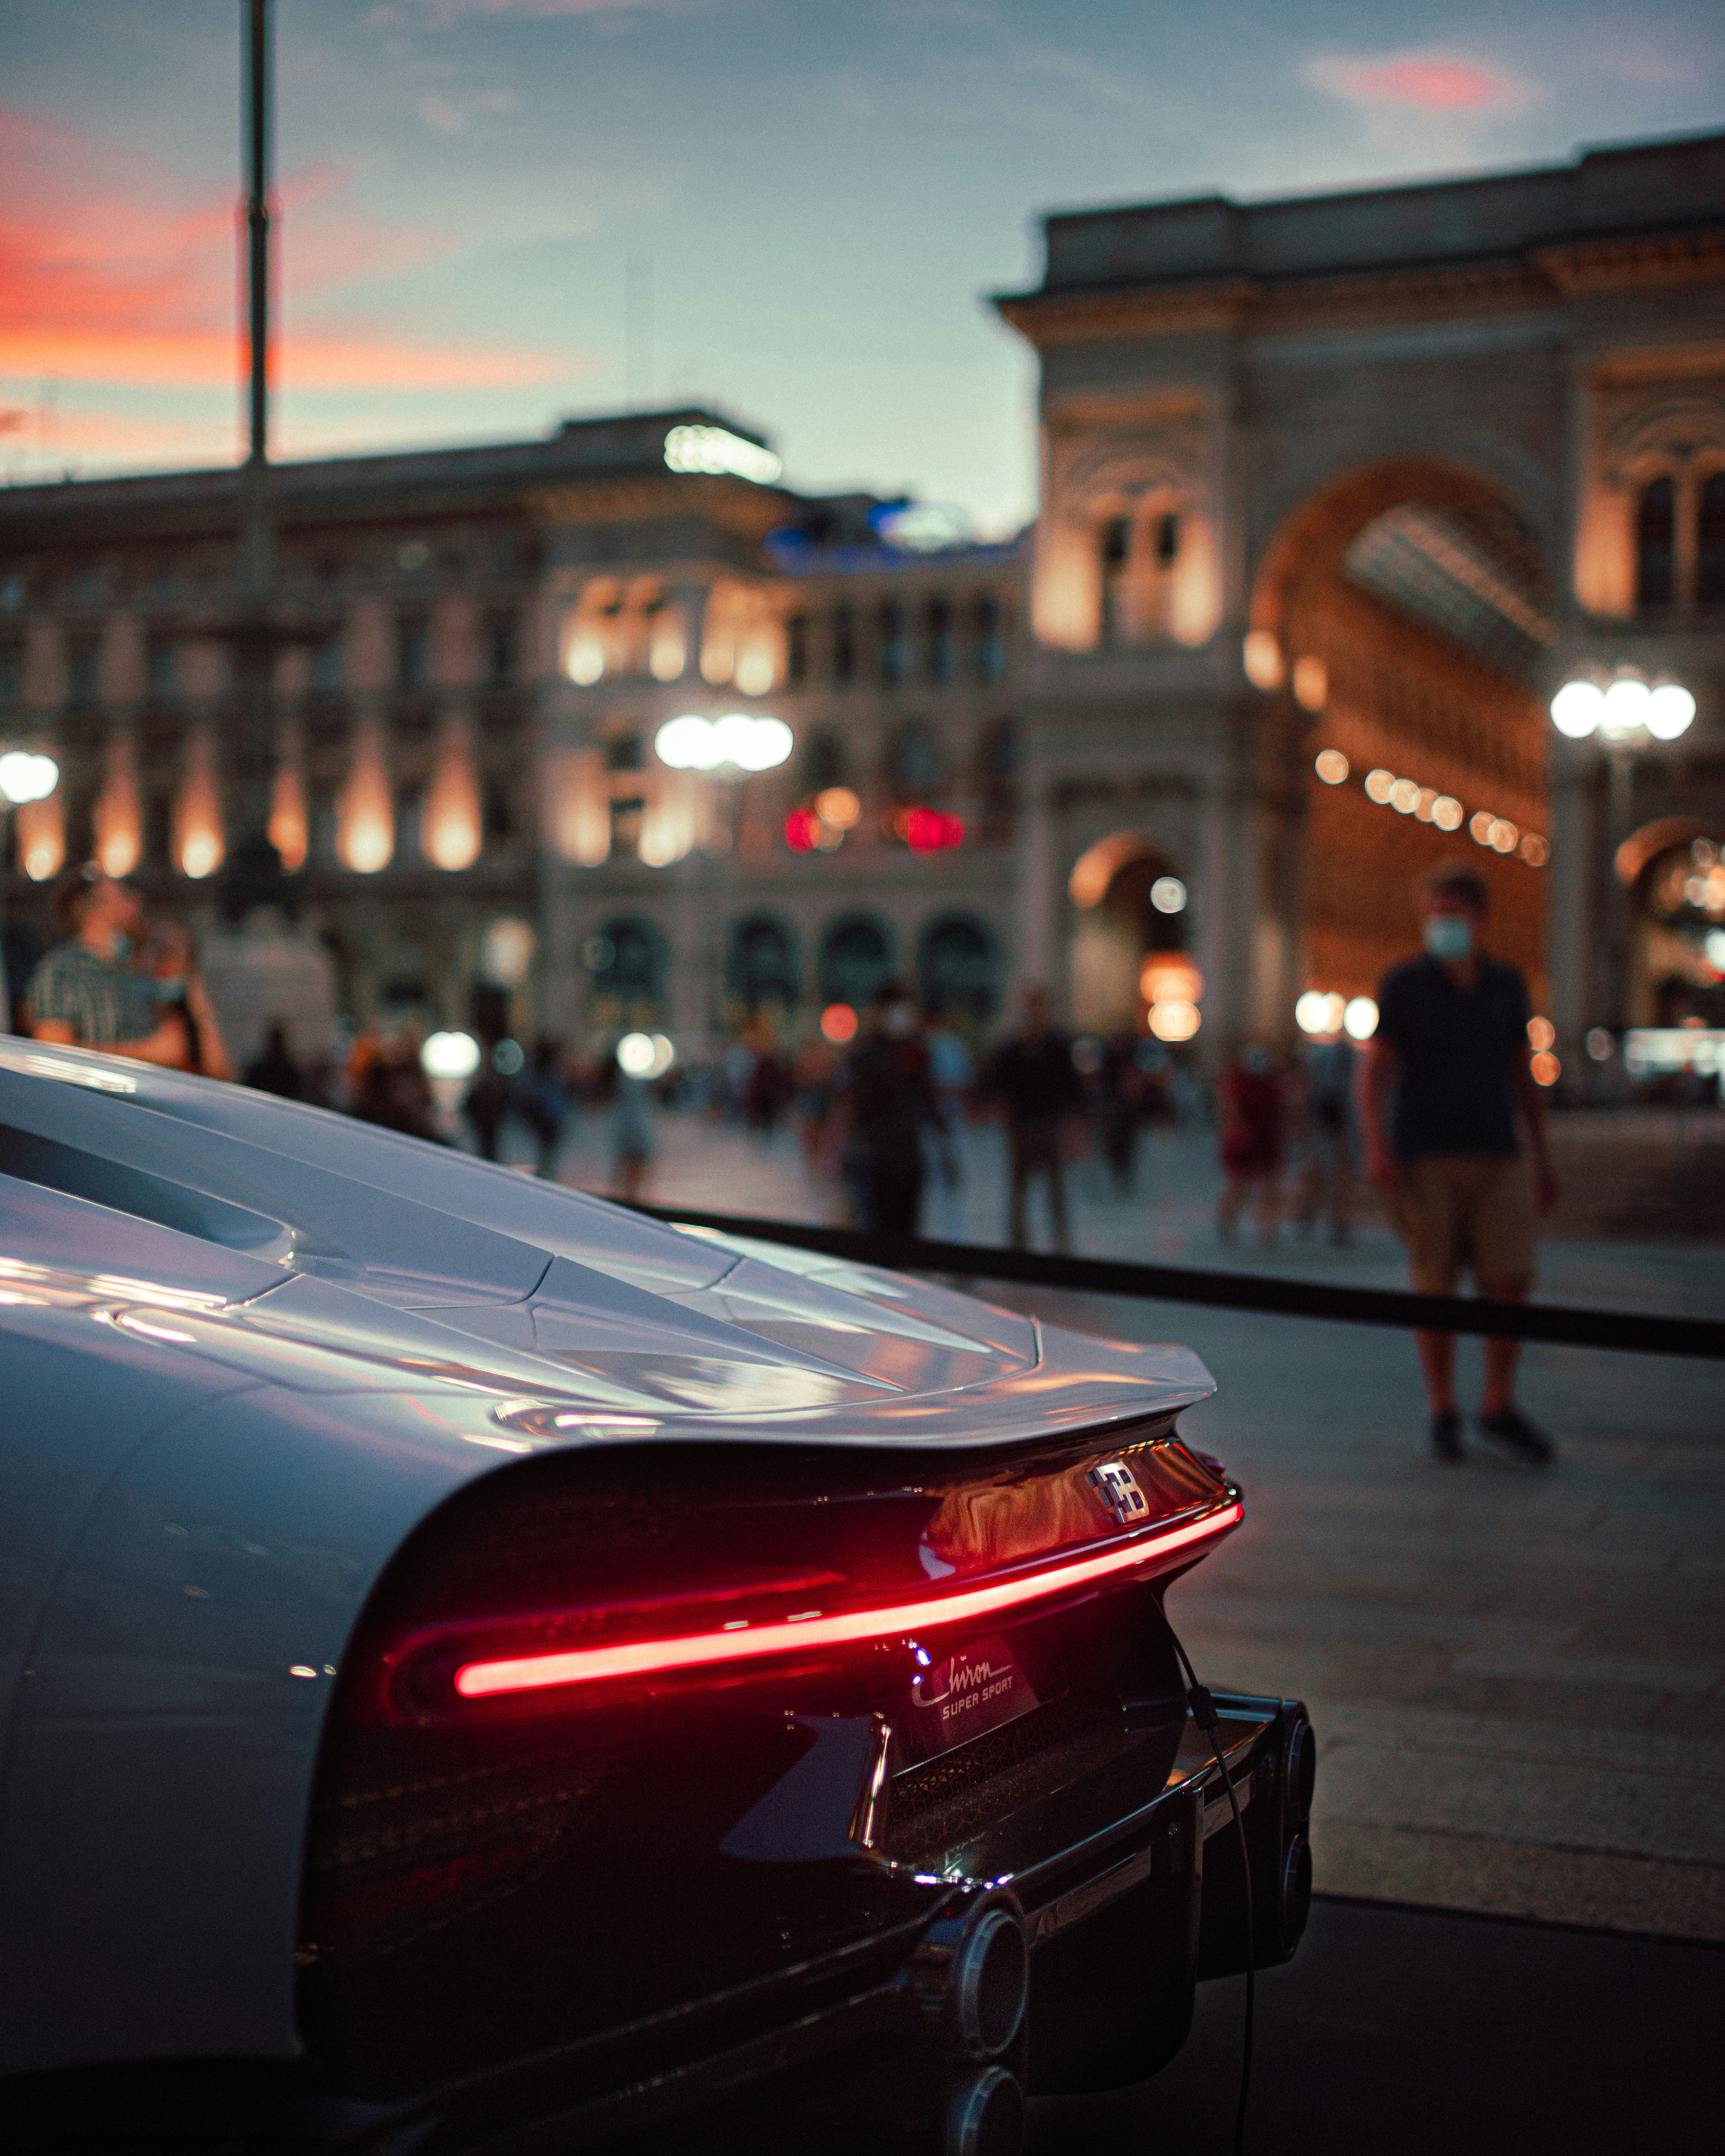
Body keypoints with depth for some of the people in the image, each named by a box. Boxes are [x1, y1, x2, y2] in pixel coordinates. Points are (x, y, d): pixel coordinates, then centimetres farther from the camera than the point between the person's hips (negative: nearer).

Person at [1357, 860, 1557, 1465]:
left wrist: (1541, 1157, 14)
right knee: (1436, 1289, 0)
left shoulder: (1506, 984, 8)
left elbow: (1522, 1073, 15)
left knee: (1511, 1284, -4)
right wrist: (1376, 1147, -20)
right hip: (1426, 1159, -3)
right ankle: (1443, 1415, 13)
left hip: (1497, 1157, 3)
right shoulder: (1404, 984, -3)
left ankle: (1500, 1409, 12)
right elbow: (1373, 1072, -5)